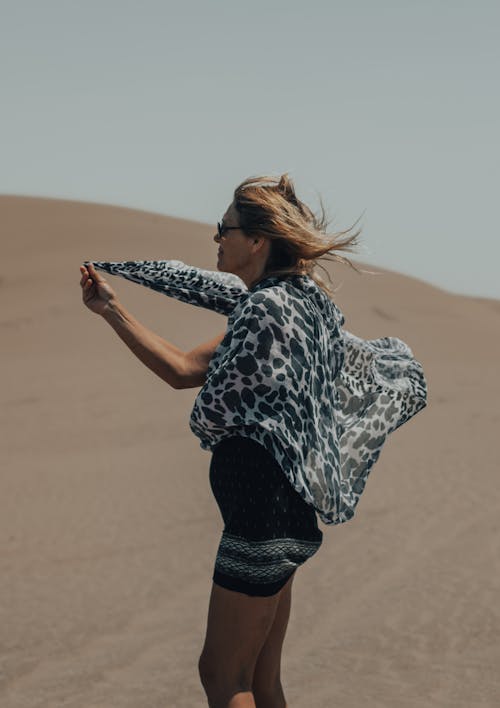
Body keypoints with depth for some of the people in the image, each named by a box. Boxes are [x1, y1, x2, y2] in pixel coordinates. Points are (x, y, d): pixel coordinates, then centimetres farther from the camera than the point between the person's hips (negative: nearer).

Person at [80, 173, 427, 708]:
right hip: (284, 511, 10)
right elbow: (182, 370, 14)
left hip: (263, 509, -10)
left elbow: (211, 412, -12)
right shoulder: (303, 302, 13)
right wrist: (111, 310, 16)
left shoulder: (266, 308, -17)